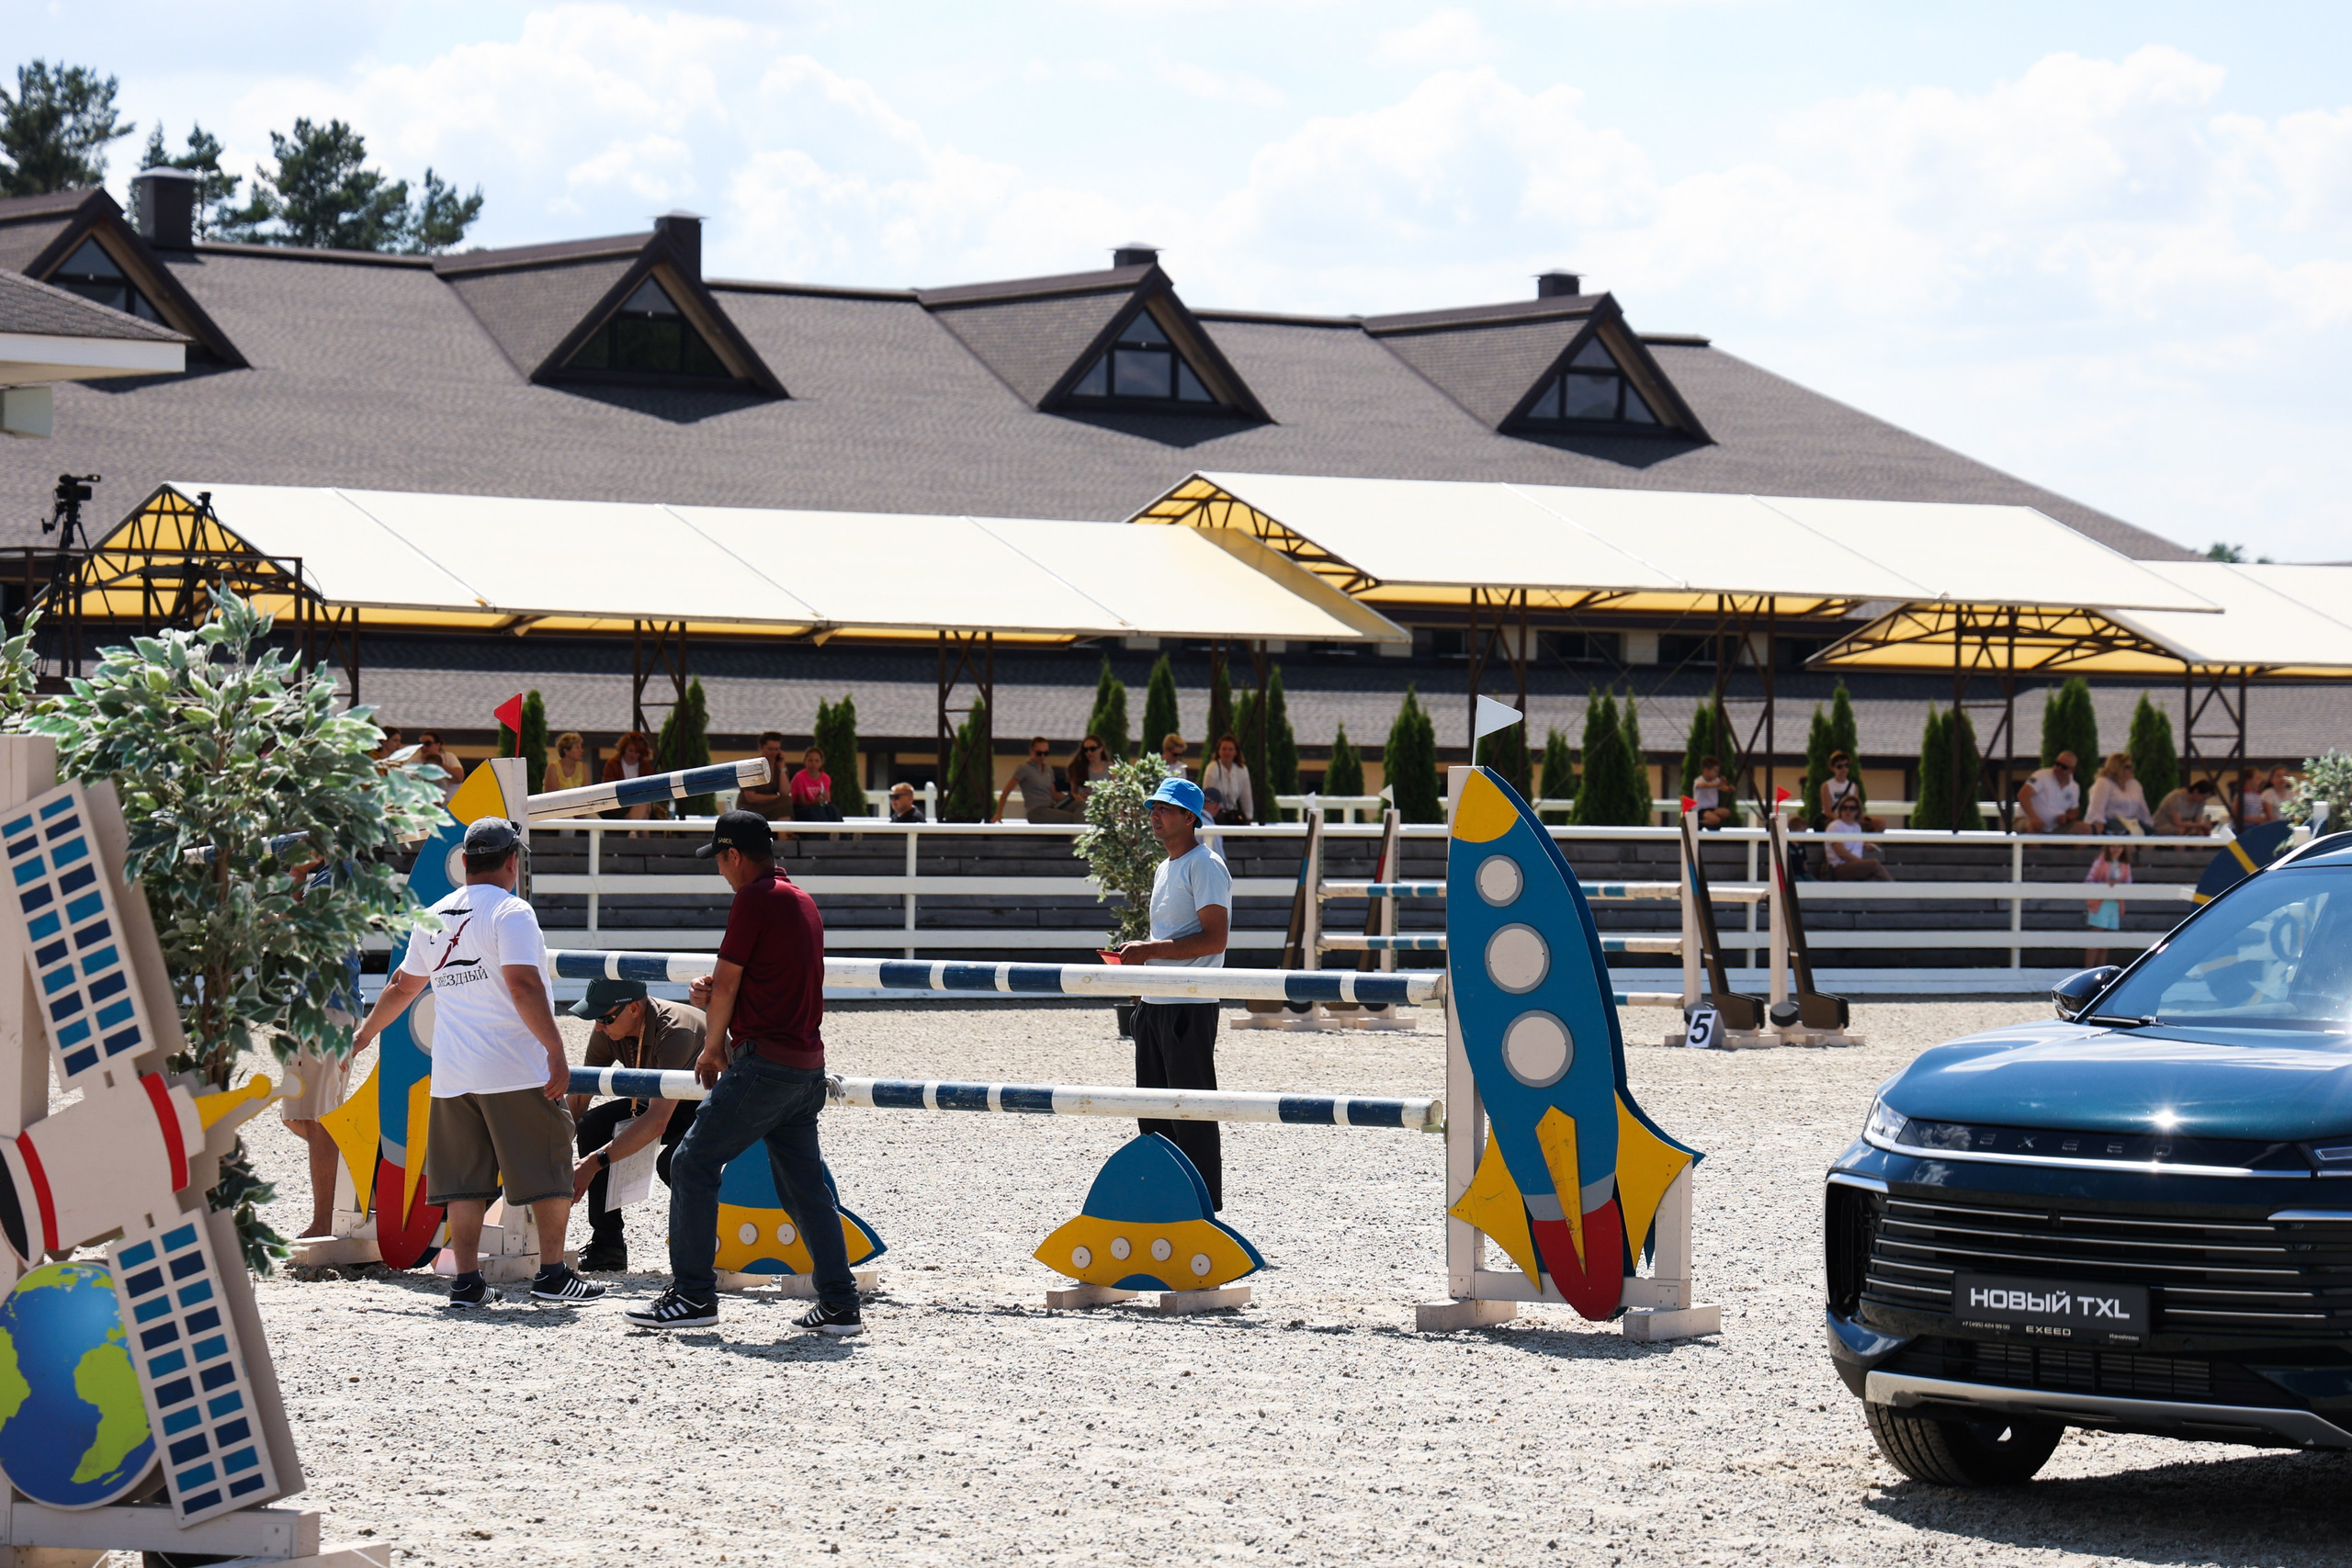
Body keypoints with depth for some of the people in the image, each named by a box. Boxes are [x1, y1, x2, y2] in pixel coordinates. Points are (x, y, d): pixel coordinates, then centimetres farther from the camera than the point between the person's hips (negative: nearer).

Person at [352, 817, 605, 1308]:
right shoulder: (511, 912, -8)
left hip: (451, 1076, 6)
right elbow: (523, 986, -19)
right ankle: (553, 1274, 3)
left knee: (465, 1179, 9)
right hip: (515, 1070, -6)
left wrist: (363, 1035, 40)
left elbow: (402, 986, 25)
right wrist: (556, 1052, -20)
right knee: (549, 1170, 4)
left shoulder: (434, 918, 13)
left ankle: (466, 1280, 6)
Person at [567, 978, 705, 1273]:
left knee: (672, 1162, -35)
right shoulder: (607, 1032, -12)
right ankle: (607, 1248, -7)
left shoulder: (676, 1032, -35)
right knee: (592, 1125, -15)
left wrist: (593, 1164, -41)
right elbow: (578, 1098, -4)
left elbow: (657, 1122, -40)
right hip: (664, 1102, 7)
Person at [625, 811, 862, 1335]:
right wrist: (717, 997, 12)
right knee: (805, 1183, 12)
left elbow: (726, 982, -7)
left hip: (764, 1063, -9)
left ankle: (693, 1295, -3)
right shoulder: (801, 901, 17)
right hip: (808, 1066, 9)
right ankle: (840, 1305, 9)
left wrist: (712, 1048, 7)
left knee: (693, 1165, -2)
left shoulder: (754, 899, -11)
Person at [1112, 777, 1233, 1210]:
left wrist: (1150, 951, -20)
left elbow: (1214, 939, -19)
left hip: (1190, 1006, -10)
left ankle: (1205, 1206, -2)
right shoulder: (1164, 869, 19)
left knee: (1192, 1112, -7)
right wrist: (1137, 955, 9)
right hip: (1155, 1003, 10)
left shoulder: (1205, 866, -11)